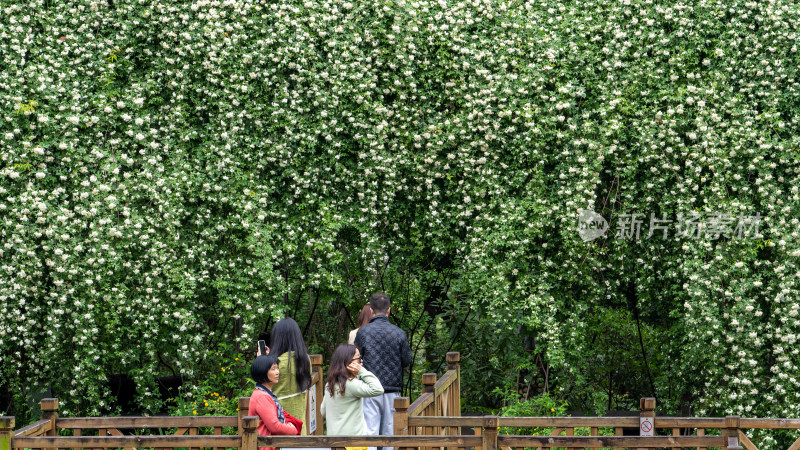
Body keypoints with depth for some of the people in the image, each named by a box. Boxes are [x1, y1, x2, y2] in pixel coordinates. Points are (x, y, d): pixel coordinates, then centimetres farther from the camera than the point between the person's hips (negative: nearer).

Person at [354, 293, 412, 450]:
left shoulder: (363, 332, -6)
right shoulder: (399, 333, -4)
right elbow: (406, 361, 3)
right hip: (393, 390, 1)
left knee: (369, 431, -2)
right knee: (390, 431, 9)